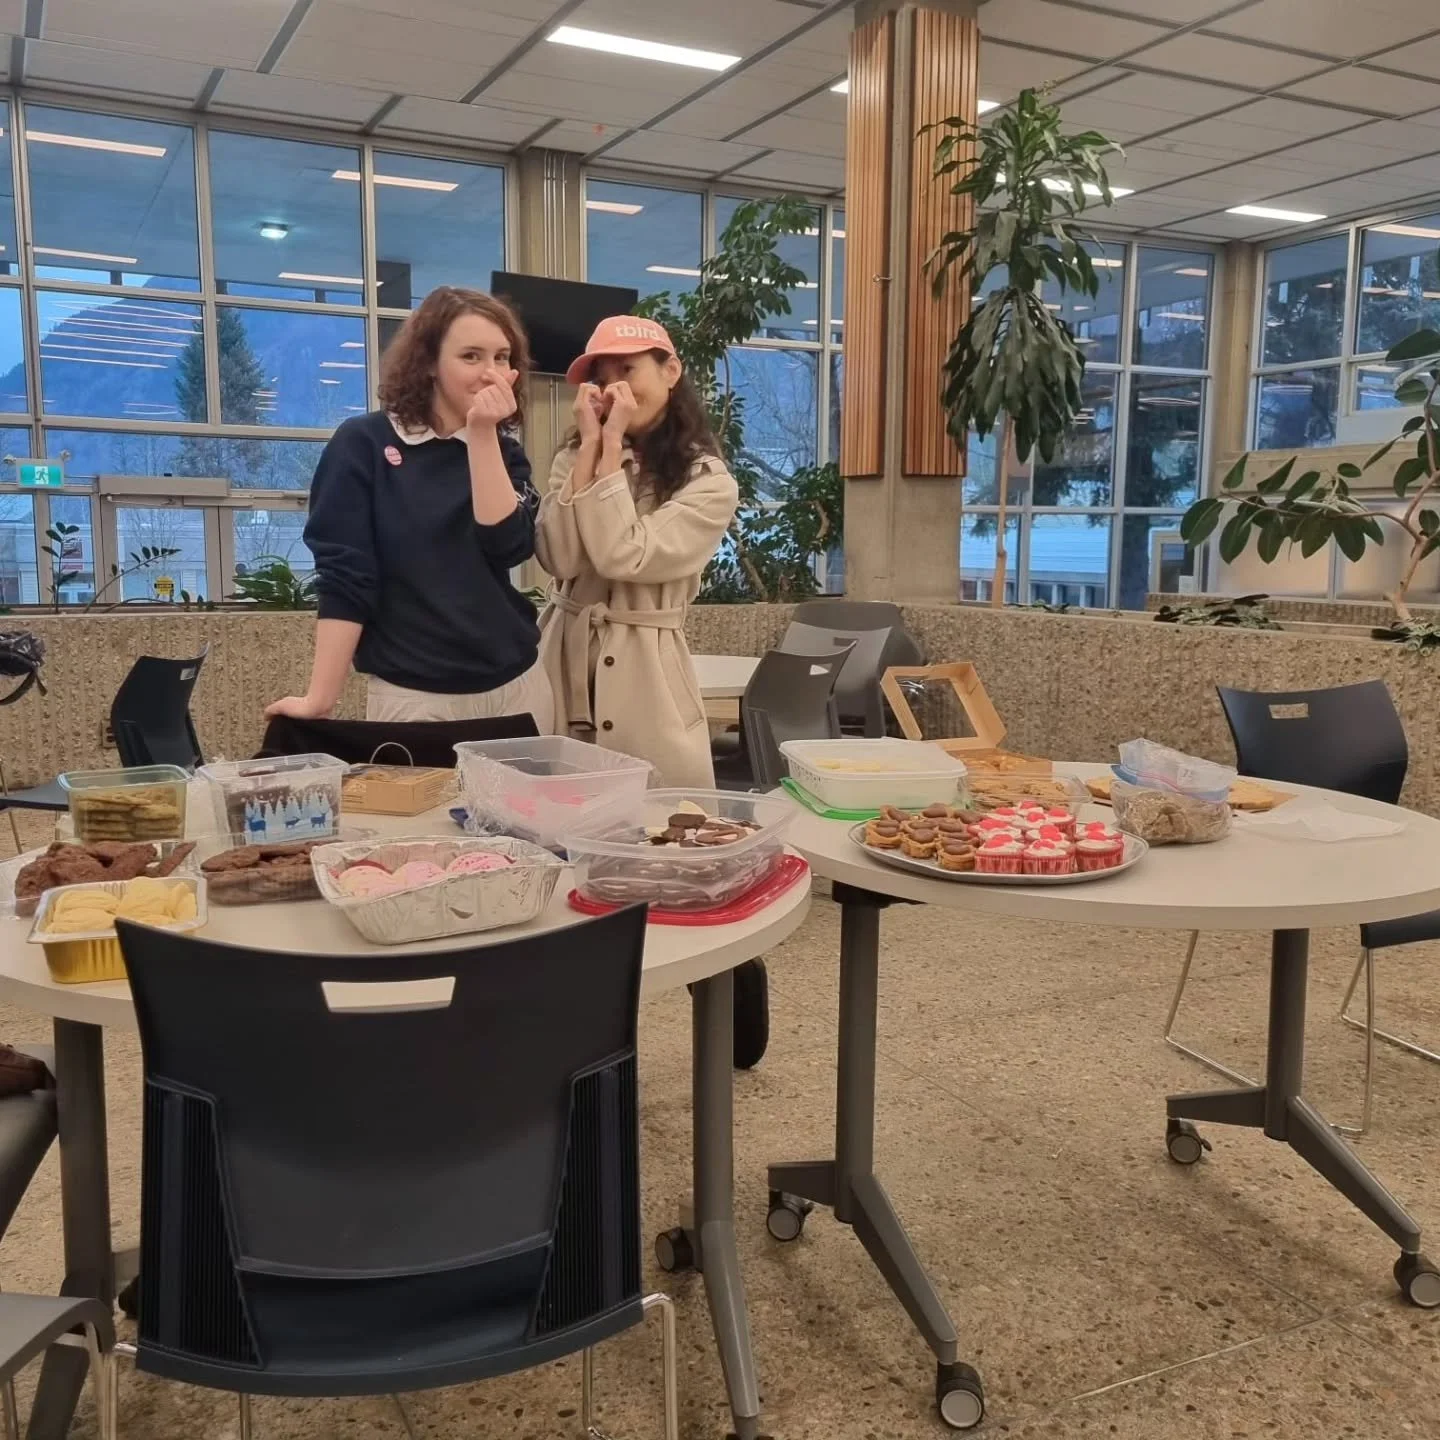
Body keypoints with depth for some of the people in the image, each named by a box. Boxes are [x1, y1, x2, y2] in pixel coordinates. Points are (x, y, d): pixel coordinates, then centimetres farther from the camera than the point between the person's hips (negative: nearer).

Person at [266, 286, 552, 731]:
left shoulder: (505, 453, 8)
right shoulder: (364, 444, -5)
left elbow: (508, 545, -10)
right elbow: (344, 577, -10)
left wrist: (483, 436, -15)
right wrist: (320, 699, -15)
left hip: (517, 688, 4)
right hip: (413, 696, -4)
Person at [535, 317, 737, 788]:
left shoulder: (709, 483, -5)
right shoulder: (574, 459, 8)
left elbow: (624, 557, -18)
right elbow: (557, 558, -10)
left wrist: (613, 446, -13)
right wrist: (590, 444, -9)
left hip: (645, 674, -3)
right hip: (563, 660, 3)